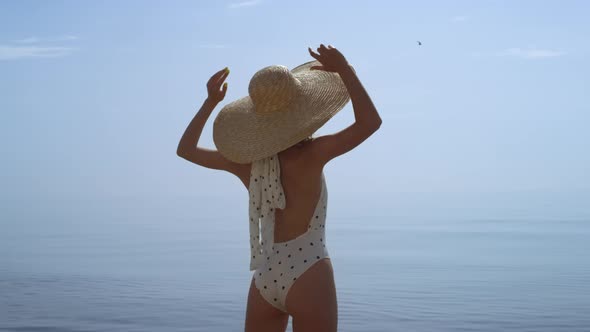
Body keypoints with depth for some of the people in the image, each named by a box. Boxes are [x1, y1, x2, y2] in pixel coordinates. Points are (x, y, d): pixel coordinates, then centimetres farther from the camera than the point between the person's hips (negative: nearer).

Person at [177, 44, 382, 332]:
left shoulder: (246, 158, 1)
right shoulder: (309, 155, -15)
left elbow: (185, 150, 17)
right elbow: (370, 122, -20)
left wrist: (211, 101, 21)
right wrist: (344, 70, -15)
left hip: (264, 280, 5)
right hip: (308, 278, -5)